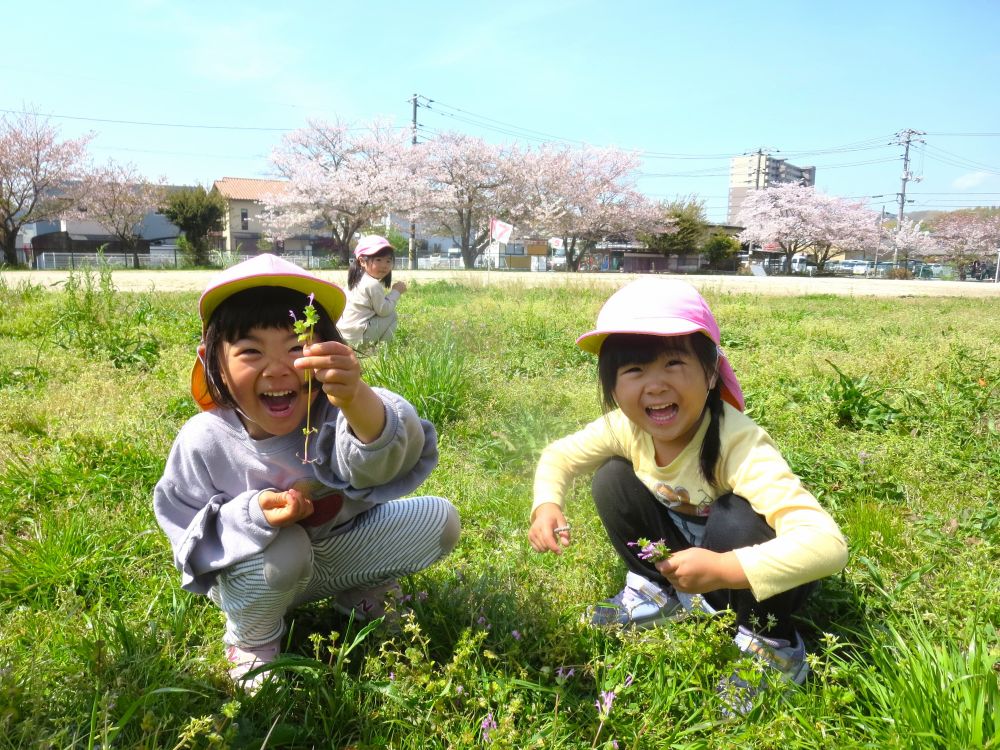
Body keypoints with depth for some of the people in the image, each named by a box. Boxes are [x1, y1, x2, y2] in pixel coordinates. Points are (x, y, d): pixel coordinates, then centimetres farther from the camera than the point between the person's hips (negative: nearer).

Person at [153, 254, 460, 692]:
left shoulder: (337, 413, -27)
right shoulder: (204, 441, -24)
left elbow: (383, 457, -50)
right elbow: (188, 535, -13)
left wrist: (357, 398, -72)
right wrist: (252, 515, -35)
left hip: (336, 550, 2)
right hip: (253, 573, -1)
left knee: (440, 519, -13)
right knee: (284, 548, -37)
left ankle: (361, 595, 14)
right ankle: (251, 641, -3)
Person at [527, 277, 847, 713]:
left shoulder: (738, 443, -37)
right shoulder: (625, 427, -20)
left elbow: (828, 544, -45)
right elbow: (558, 456, -2)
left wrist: (722, 569, -55)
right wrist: (546, 506, -23)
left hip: (747, 566, -4)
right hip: (682, 548, 5)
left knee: (736, 518, -36)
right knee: (612, 480, -14)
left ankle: (771, 645, -9)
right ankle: (657, 592, 8)